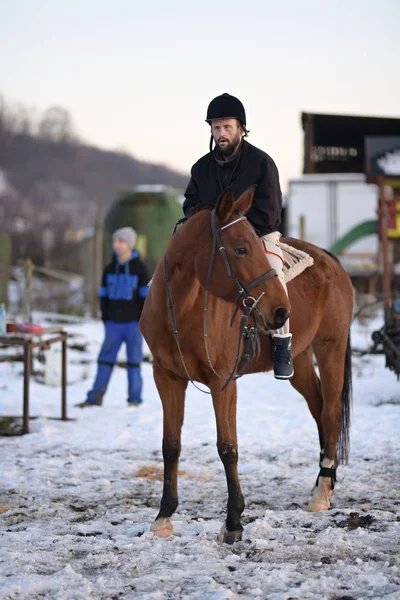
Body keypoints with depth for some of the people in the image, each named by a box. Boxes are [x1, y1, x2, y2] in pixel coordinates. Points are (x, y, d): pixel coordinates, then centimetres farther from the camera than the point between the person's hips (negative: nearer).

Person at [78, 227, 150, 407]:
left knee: (134, 360, 2)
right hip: (113, 323, 4)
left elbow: (146, 295, -2)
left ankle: (135, 397, 7)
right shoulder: (110, 269, 10)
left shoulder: (139, 268, -2)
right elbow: (104, 294, 14)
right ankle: (95, 397, 5)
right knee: (105, 358, 2)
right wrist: (105, 317, 6)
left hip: (133, 323, -4)